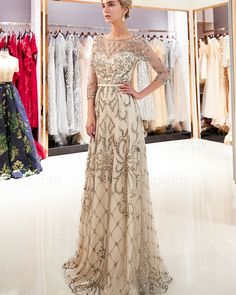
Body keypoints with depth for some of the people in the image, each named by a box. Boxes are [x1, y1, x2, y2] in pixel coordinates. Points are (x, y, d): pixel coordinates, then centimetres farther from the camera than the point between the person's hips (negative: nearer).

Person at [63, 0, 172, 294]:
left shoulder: (136, 43, -3)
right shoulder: (98, 42, 12)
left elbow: (164, 72, 5)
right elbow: (92, 83, 10)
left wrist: (140, 94, -3)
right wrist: (90, 115, 0)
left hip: (124, 114, -5)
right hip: (102, 114, 6)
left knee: (124, 179, -2)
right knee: (100, 180, 9)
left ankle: (125, 257, 12)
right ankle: (100, 252, 25)